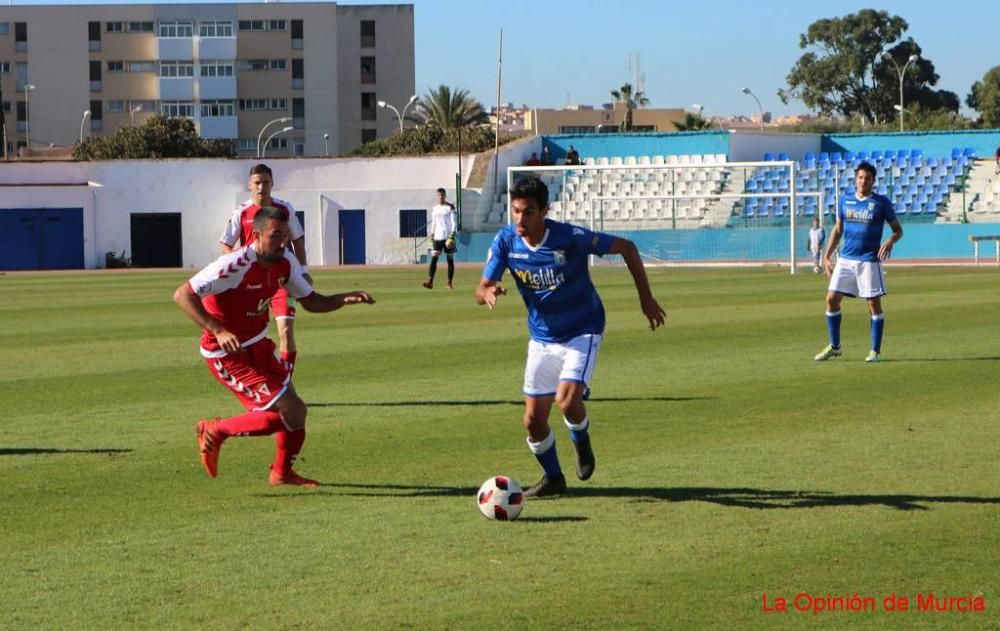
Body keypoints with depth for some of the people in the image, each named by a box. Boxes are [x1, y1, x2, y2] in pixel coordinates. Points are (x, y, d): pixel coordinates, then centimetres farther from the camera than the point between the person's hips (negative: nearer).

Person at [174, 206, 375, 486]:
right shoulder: (236, 265, -28)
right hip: (228, 354, -9)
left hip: (257, 345, 9)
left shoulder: (286, 262, -3)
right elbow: (183, 295, -28)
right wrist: (218, 331, -37)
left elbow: (312, 302, 9)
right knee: (293, 413, -13)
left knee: (292, 409, 18)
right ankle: (217, 431, 3)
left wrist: (345, 298, -10)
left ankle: (282, 472, 41)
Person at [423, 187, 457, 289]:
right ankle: (430, 281, -20)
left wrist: (452, 235, -17)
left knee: (450, 260, 3)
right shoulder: (434, 208, 11)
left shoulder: (450, 207, -2)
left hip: (448, 236, -3)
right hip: (437, 236, 3)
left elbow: (453, 222, -6)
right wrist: (431, 235, 11)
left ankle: (449, 283, 12)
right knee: (433, 258, -11)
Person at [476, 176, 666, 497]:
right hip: (541, 337, 4)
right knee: (533, 419, 2)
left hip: (582, 332, -4)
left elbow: (626, 247, -12)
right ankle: (553, 478, 28)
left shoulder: (571, 238, -24)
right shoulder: (505, 240, -13)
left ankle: (581, 441, 10)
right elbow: (481, 290, -10)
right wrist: (489, 293, -36)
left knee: (567, 400, -26)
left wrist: (645, 298, -9)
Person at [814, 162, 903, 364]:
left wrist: (891, 240, -21)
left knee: (874, 303, -2)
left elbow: (898, 229, 1)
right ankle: (834, 346, 14)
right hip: (845, 259, 4)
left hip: (869, 261, -4)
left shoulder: (881, 203, -3)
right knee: (831, 299, 0)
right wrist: (827, 255, 11)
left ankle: (875, 351, 8)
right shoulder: (845, 201, 8)